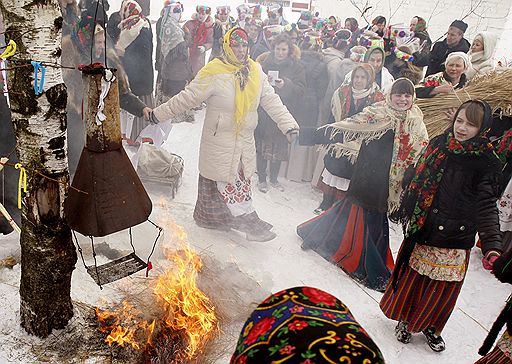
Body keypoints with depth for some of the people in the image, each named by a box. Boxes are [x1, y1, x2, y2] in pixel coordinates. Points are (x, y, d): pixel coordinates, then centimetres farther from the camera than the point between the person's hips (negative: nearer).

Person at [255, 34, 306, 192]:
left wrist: (286, 85, -22)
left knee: (279, 146, 6)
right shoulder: (265, 62, 3)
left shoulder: (296, 66, 2)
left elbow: (301, 89, -5)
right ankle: (261, 179, 17)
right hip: (263, 111, 0)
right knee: (262, 145, 2)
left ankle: (273, 178, 24)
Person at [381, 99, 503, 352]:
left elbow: (487, 205, -15)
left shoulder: (488, 162, -10)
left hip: (455, 237, -2)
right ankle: (405, 319, 37)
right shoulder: (438, 144, 0)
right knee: (412, 277, 13)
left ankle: (431, 326, 39)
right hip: (422, 229, 2)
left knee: (443, 287, 13)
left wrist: (492, 245, -28)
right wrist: (406, 213, 13)